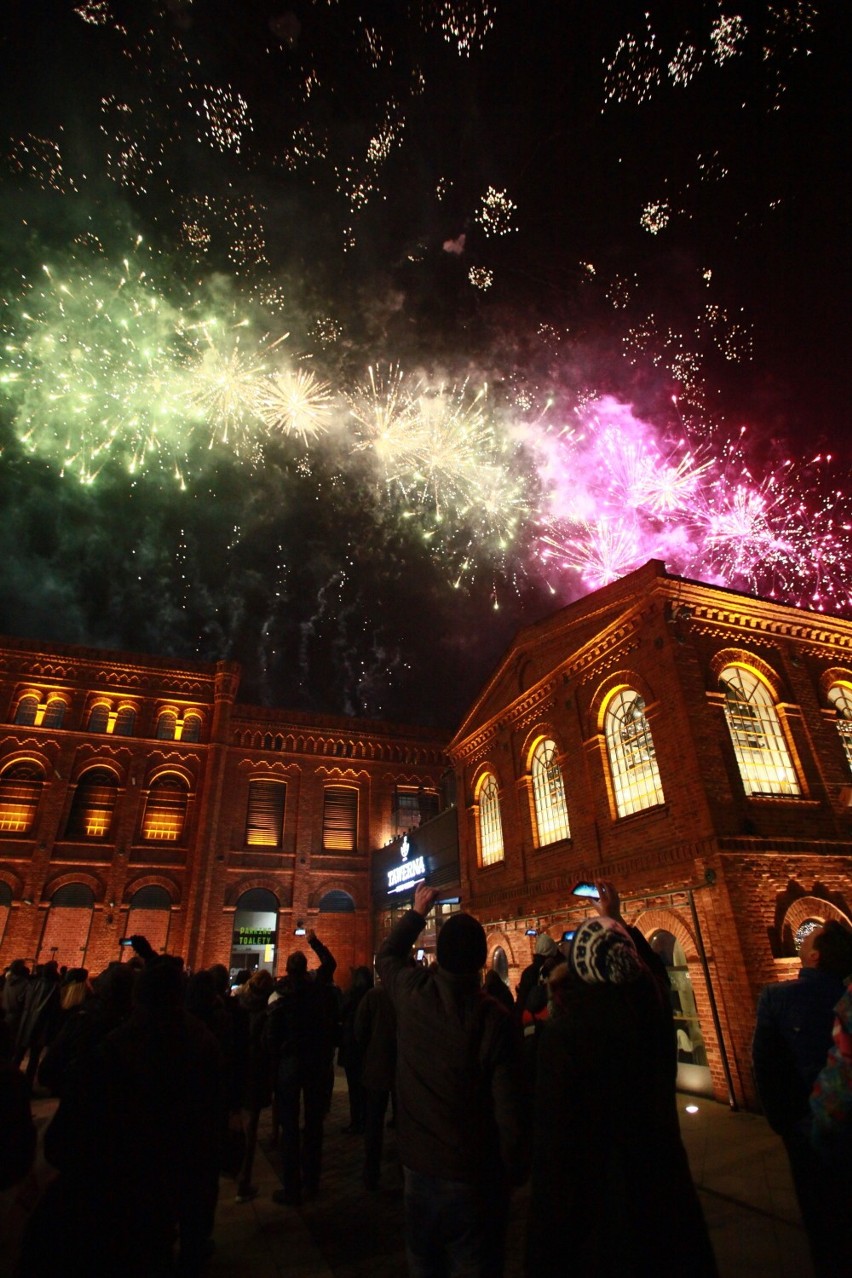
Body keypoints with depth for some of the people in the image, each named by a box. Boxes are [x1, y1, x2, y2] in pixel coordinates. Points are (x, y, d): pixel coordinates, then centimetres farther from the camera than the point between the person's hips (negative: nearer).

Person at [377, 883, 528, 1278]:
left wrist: (417, 912, 15)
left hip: (418, 1167, 4)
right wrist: (515, 1171, -1)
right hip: (474, 1175, -3)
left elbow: (387, 956, 9)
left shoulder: (412, 994, -13)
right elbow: (509, 1109, -19)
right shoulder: (495, 1020, -24)